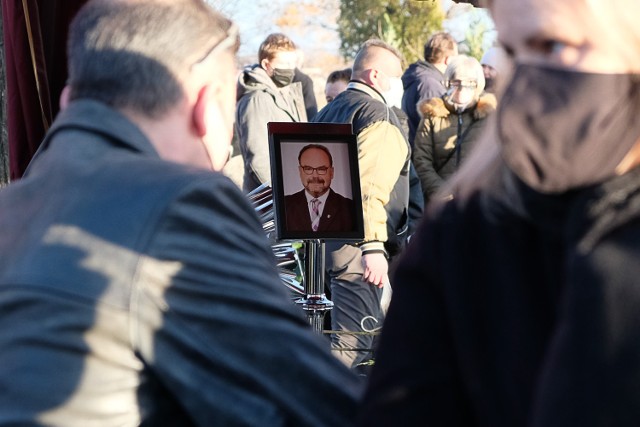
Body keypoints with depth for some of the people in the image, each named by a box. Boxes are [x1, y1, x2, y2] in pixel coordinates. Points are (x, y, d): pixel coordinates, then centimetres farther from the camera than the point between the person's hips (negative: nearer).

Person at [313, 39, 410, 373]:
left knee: (349, 334, 20)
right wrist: (373, 246, -26)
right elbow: (370, 185, -22)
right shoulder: (377, 113, -11)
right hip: (358, 243, -10)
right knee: (352, 343, -10)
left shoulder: (327, 112, 18)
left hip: (329, 235, 10)